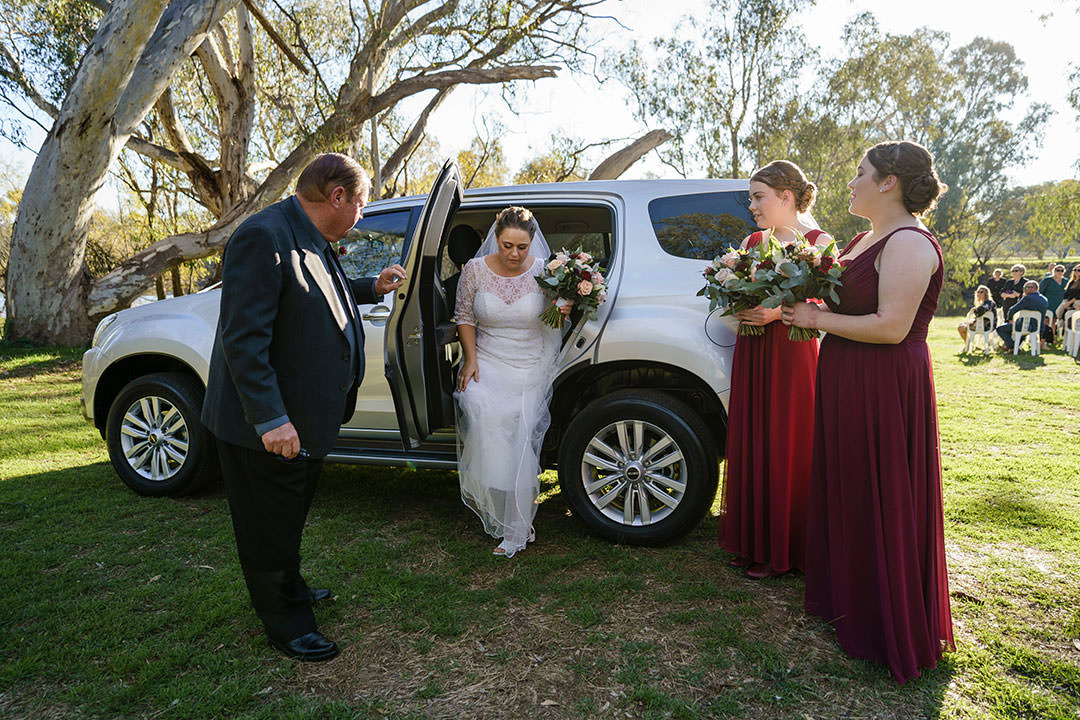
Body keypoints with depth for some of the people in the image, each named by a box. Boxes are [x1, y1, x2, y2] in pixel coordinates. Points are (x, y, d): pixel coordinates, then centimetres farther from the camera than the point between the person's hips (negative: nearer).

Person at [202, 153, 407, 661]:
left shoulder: (313, 242, 7)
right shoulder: (264, 238, -24)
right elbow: (244, 338, -28)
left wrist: (372, 287, 23)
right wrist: (270, 419, -30)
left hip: (305, 418, 10)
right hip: (268, 427, -10)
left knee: (290, 516, 26)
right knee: (270, 526, 10)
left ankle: (289, 589, 47)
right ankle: (285, 625, 27)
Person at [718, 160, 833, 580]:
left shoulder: (818, 243, -2)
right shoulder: (752, 242, 14)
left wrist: (779, 312, -22)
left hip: (793, 355, -5)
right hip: (751, 356, 5)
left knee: (786, 449, 0)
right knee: (750, 446, 7)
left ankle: (784, 551, 14)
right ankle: (752, 542, 21)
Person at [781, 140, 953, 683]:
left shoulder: (909, 243, -17)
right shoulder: (868, 238, 13)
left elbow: (891, 327, -25)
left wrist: (817, 319, -17)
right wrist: (800, 307, 0)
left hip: (885, 388, -10)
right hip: (848, 382, 10)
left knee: (879, 503, 2)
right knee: (846, 491, 18)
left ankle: (889, 633, 21)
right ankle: (846, 598, 37)